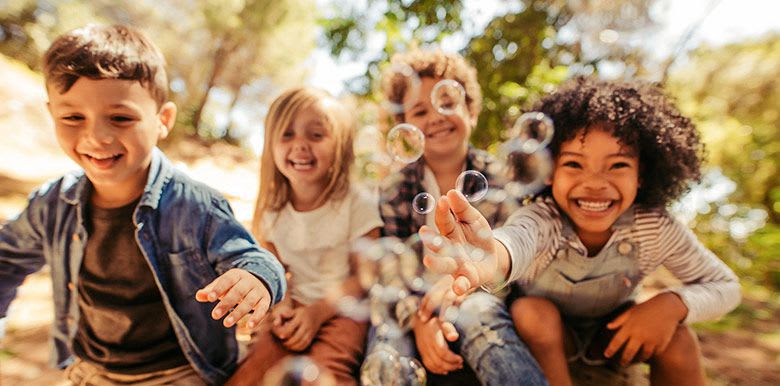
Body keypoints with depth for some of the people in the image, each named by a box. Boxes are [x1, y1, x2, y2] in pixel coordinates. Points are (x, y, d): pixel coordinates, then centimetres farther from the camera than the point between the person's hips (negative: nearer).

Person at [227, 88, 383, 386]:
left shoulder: (357, 204, -11)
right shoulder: (272, 210, 2)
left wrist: (318, 311, -17)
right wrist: (281, 305, -9)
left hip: (344, 308, -3)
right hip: (296, 308, 4)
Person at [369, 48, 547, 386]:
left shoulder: (500, 177, 5)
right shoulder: (395, 192, 6)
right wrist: (420, 319, -25)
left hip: (487, 302, 0)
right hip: (419, 305, 0)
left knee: (477, 310, -35)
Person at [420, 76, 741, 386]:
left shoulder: (657, 229, -24)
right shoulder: (542, 219, -35)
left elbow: (725, 285, -10)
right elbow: (518, 238, -60)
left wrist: (673, 304, -32)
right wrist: (494, 259, -85)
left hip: (613, 332, 2)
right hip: (545, 337, -2)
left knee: (676, 337, -23)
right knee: (531, 311, -32)